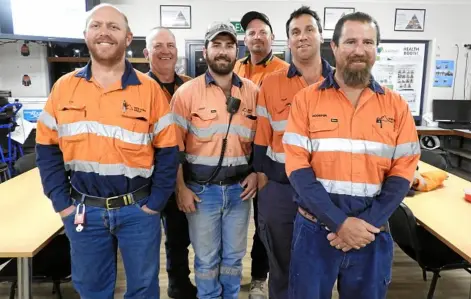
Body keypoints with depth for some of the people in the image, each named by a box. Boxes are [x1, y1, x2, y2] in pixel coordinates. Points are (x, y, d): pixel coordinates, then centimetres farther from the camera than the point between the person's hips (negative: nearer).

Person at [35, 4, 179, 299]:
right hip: (83, 209, 2)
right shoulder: (64, 87, 1)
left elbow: (168, 151, -5)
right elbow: (47, 148, 5)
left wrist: (154, 204, -7)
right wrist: (62, 203, 0)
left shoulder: (149, 89, -6)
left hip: (137, 209, -2)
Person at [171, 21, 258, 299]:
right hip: (201, 189, -2)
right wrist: (181, 187, -8)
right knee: (206, 258, 13)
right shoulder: (187, 93, -6)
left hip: (239, 188, 2)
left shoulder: (253, 92, 2)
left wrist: (256, 173, -1)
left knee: (234, 256, 17)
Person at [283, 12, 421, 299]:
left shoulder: (397, 106, 3)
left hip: (373, 234, 2)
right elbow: (297, 167, -9)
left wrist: (368, 223, -11)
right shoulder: (306, 99, -3)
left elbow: (403, 172, 1)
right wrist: (340, 222, -15)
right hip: (316, 230, -1)